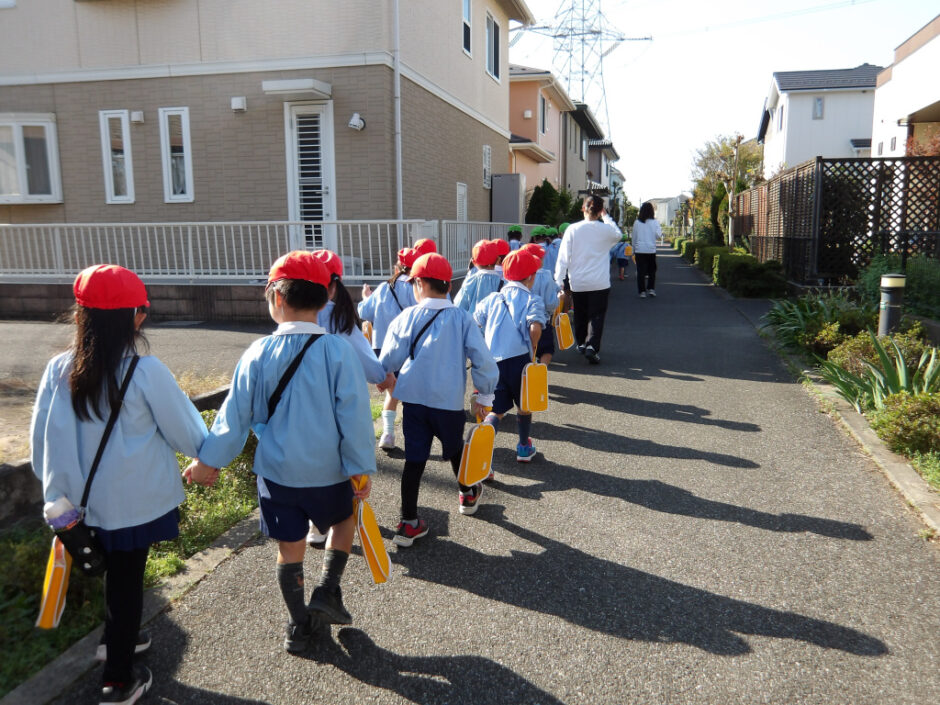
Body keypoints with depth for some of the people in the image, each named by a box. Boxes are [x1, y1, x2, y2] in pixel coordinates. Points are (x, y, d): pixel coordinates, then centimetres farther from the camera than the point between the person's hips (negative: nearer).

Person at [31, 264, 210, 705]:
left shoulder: (59, 370, -7)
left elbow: (43, 437, 0)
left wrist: (58, 494, 12)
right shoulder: (145, 371, -21)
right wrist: (205, 456, 11)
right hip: (137, 498, -4)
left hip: (89, 497, 5)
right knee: (128, 577, 10)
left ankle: (115, 638, 47)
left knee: (116, 568, 26)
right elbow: (180, 424, -9)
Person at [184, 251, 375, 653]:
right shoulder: (337, 350, -17)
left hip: (276, 471, 2)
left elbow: (235, 415, -2)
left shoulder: (258, 354, -10)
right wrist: (361, 468, -5)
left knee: (290, 547, 17)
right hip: (327, 470, -1)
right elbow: (354, 414, -15)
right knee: (344, 520, 27)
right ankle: (327, 590, 15)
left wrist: (208, 458, 11)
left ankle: (299, 625, 31)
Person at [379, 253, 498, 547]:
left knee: (414, 458, 6)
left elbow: (388, 362, -4)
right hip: (449, 401, 0)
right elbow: (482, 359, -10)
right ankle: (468, 495, 46)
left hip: (413, 399, 0)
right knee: (455, 448, 23)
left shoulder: (406, 318, -5)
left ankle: (409, 523, 8)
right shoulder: (462, 319, -7)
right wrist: (484, 395, 1)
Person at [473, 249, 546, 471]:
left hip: (492, 362, 3)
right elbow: (535, 327, -19)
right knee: (524, 406, 21)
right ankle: (524, 449, 38)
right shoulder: (533, 301, -1)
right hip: (519, 360, -3)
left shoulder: (492, 299, 11)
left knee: (495, 411, 7)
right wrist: (532, 349, -2)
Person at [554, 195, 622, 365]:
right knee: (597, 316, 2)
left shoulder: (573, 229, -5)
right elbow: (618, 235, 21)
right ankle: (592, 346, -17)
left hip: (577, 282, 2)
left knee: (580, 315, 18)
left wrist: (559, 281, -2)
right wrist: (606, 217, 25)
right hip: (599, 282, -2)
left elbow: (563, 257, -6)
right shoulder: (606, 229, -5)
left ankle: (581, 343, 35)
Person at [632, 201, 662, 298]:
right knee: (652, 270, 15)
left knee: (640, 271, 2)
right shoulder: (655, 222, -3)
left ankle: (642, 291, 0)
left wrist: (633, 250, 14)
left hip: (639, 250, 0)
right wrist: (661, 231, 16)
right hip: (651, 250, 0)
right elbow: (658, 235, -3)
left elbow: (634, 237, 6)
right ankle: (651, 289, 10)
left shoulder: (637, 222, 0)